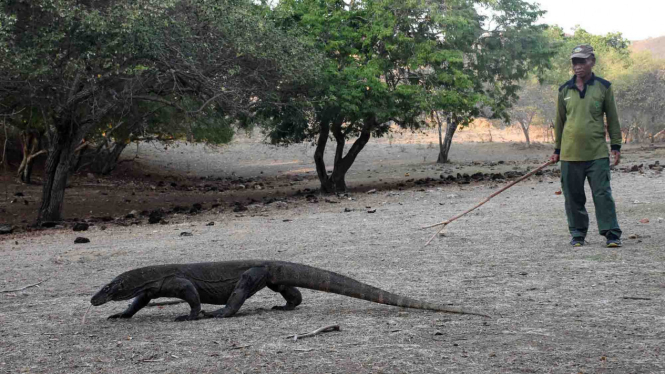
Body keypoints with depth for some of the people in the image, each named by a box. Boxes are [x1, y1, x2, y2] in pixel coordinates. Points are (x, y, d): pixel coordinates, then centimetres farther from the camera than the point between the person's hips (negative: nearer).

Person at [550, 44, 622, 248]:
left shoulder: (603, 87, 2)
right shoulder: (565, 90, 7)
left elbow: (612, 118, 7)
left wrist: (616, 146, 3)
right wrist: (557, 150, 15)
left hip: (597, 154, -2)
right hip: (570, 154, 2)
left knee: (602, 193, -5)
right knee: (573, 197, 6)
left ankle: (612, 234, 1)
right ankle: (578, 234, 18)